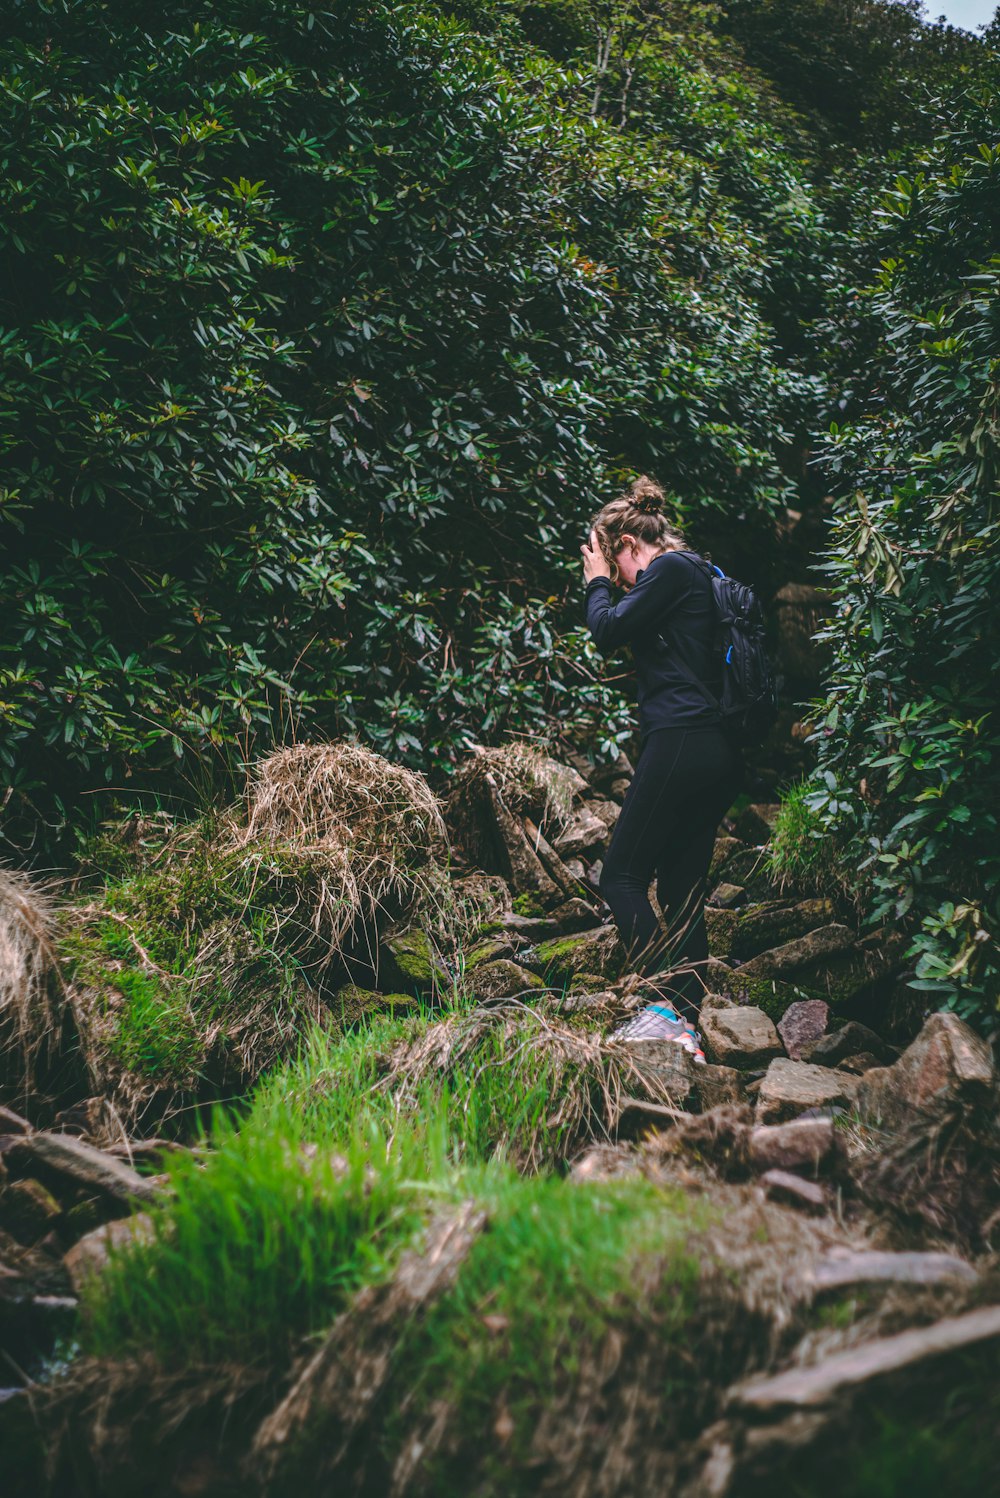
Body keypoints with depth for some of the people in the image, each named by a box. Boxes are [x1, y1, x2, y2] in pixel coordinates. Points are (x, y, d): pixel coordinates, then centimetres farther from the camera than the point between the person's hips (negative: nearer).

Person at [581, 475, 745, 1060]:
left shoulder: (671, 567, -4)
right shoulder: (700, 573, 24)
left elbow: (609, 632, -5)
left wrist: (598, 581, 12)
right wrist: (609, 586, 23)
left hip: (682, 740, -10)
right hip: (719, 752, 10)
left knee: (621, 875, -6)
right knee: (683, 890, 9)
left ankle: (667, 1008, -12)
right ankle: (690, 1029, 9)